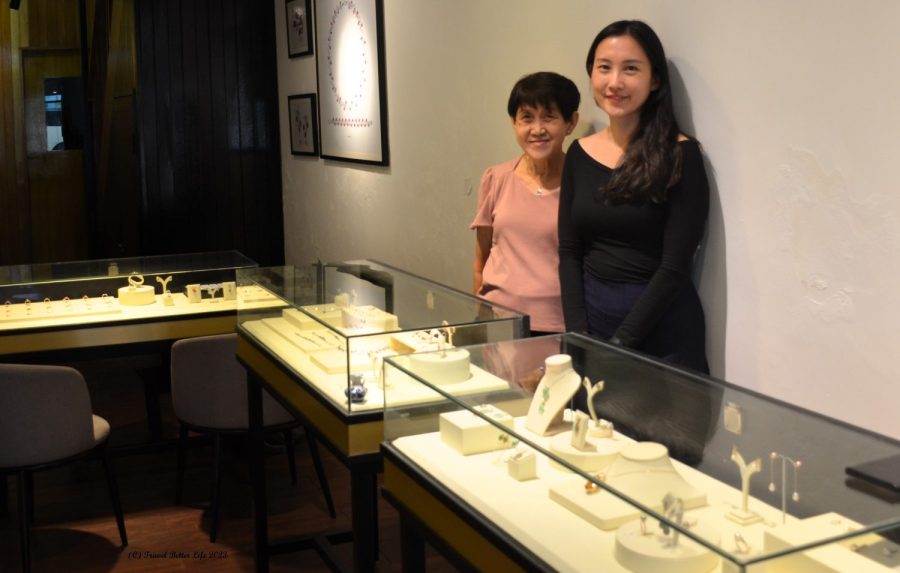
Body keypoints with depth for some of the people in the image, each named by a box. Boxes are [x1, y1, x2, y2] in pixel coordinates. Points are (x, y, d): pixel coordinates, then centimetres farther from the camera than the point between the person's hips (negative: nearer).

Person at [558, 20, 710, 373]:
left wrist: (618, 343, -15)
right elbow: (569, 252, 3)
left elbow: (675, 267, -13)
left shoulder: (681, 155, -9)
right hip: (591, 319, 4)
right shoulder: (579, 154, 4)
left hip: (662, 331, -4)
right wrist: (578, 333, -8)